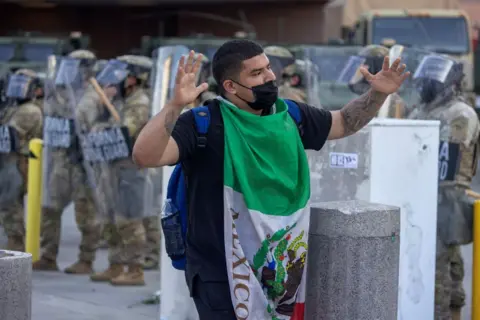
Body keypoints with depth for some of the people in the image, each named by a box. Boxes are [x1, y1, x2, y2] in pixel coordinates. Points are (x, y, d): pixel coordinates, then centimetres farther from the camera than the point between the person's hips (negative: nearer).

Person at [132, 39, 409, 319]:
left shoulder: (289, 116, 4)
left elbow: (344, 123, 20)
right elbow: (145, 156, -29)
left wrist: (379, 94, 4)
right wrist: (176, 104, -41)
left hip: (280, 270, 6)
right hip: (222, 275, -6)